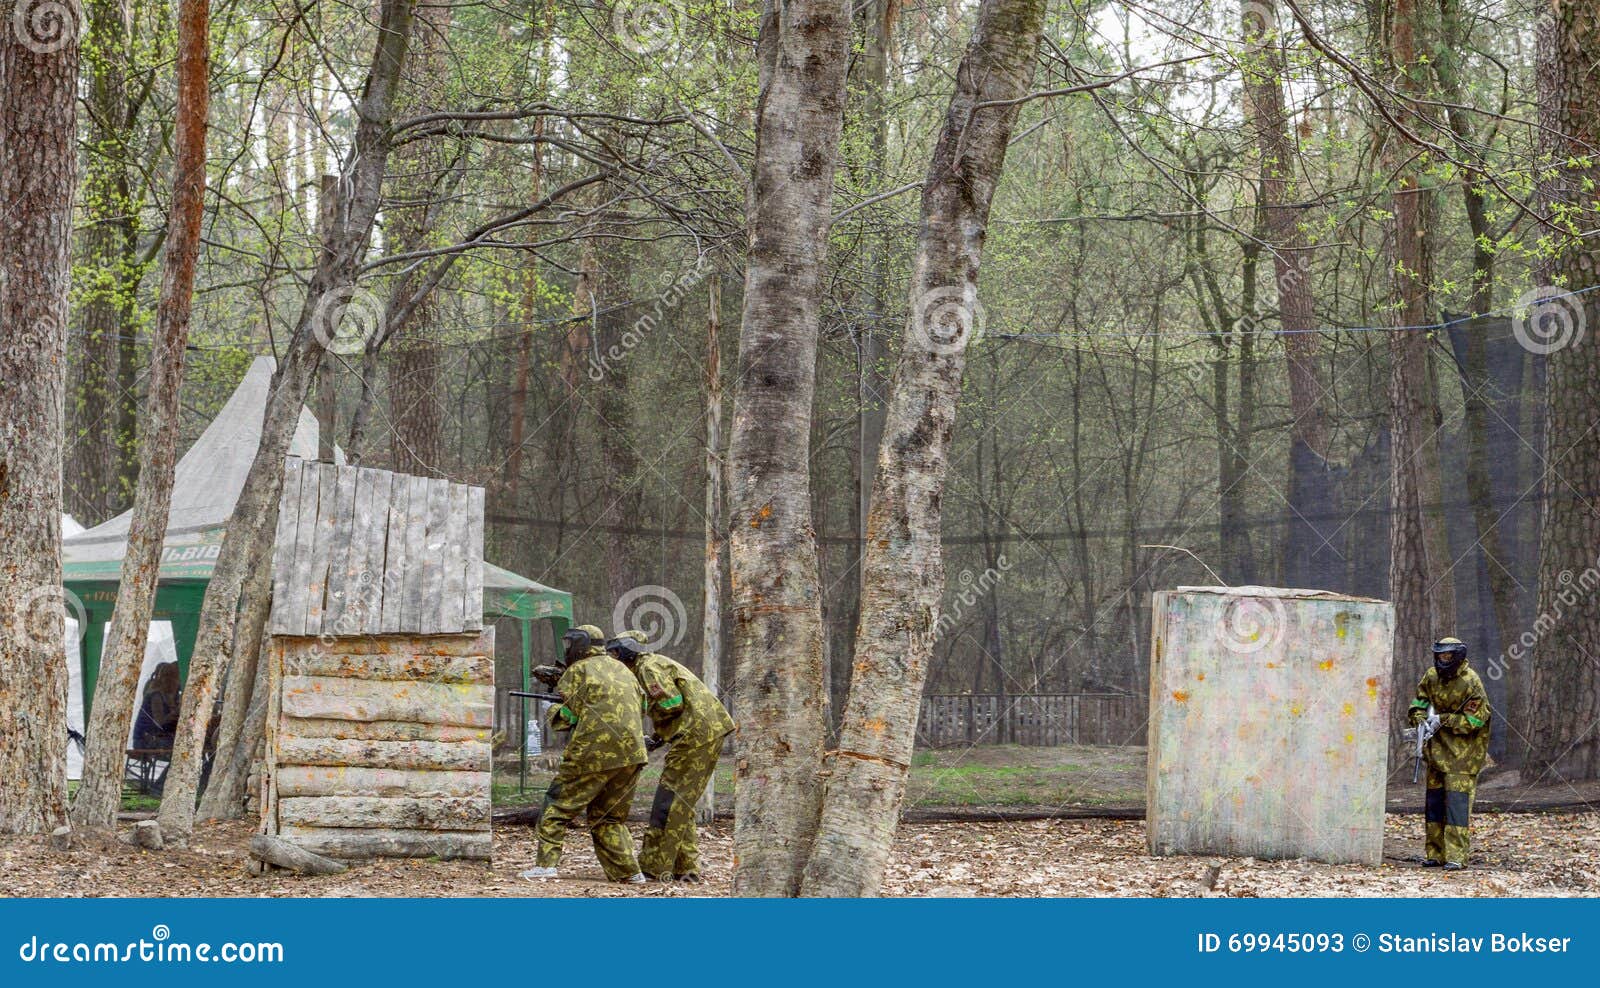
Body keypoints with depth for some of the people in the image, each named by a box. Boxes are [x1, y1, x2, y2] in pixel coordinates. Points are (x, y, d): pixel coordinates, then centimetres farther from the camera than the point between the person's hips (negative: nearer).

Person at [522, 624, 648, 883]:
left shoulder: (578, 670, 0)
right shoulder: (622, 669, 19)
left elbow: (569, 716, -1)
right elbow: (641, 704, 23)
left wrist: (553, 711, 21)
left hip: (594, 753, -6)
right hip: (631, 753, 6)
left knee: (557, 806, 4)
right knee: (609, 817, 16)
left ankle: (545, 863, -7)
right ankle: (628, 871, 6)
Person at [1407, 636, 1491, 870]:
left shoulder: (1471, 683, -16)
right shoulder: (1431, 677, 4)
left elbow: (1474, 720, -18)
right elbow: (1418, 704, 13)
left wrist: (1442, 720, -21)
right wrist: (1421, 721, -8)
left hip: (1462, 753, -7)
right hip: (1437, 750, 7)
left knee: (1457, 801, -13)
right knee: (1433, 800, 9)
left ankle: (1456, 856, -15)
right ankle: (1435, 854, 16)